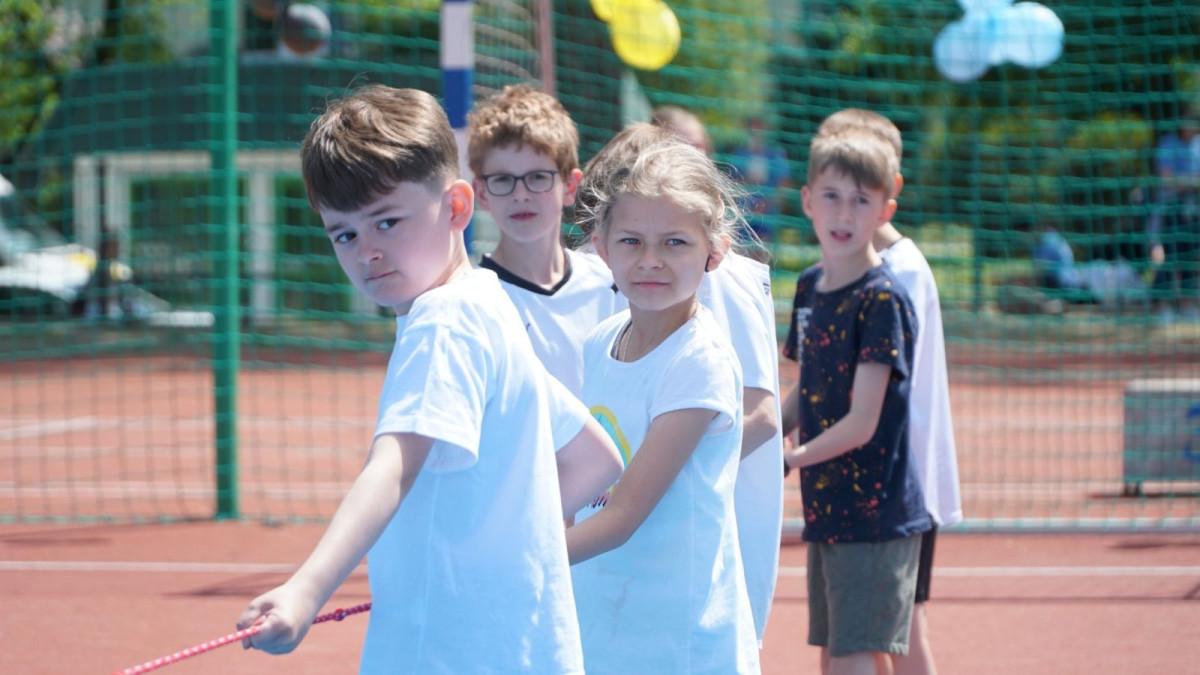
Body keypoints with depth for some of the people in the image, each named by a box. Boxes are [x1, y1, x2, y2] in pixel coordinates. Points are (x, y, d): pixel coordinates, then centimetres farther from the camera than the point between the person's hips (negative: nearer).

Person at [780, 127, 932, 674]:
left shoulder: (881, 299, -15)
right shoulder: (809, 287, 10)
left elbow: (861, 424, -17)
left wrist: (786, 460, -10)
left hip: (876, 511, -8)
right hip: (826, 507, 8)